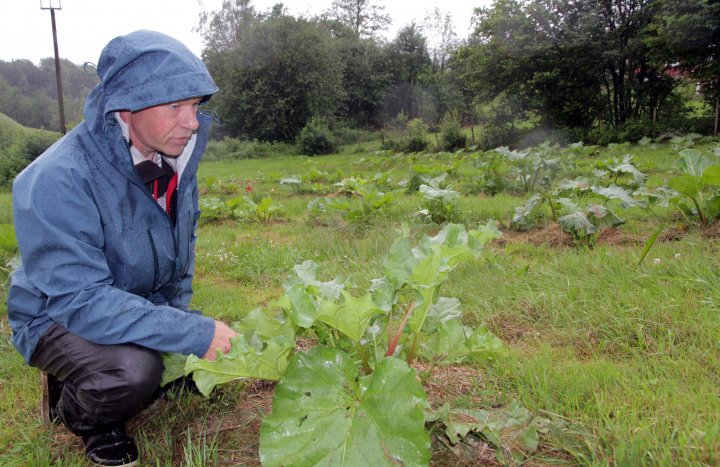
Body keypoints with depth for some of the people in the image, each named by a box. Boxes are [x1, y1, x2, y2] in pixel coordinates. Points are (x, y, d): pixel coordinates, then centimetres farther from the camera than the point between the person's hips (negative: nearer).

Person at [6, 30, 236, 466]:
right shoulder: (58, 180, -31)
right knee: (135, 369, -35)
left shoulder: (175, 159, -9)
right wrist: (192, 333, -37)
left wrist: (181, 314, 0)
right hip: (60, 317, -7)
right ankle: (77, 408, 2)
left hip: (150, 306, 7)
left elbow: (183, 245, 8)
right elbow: (80, 300, -34)